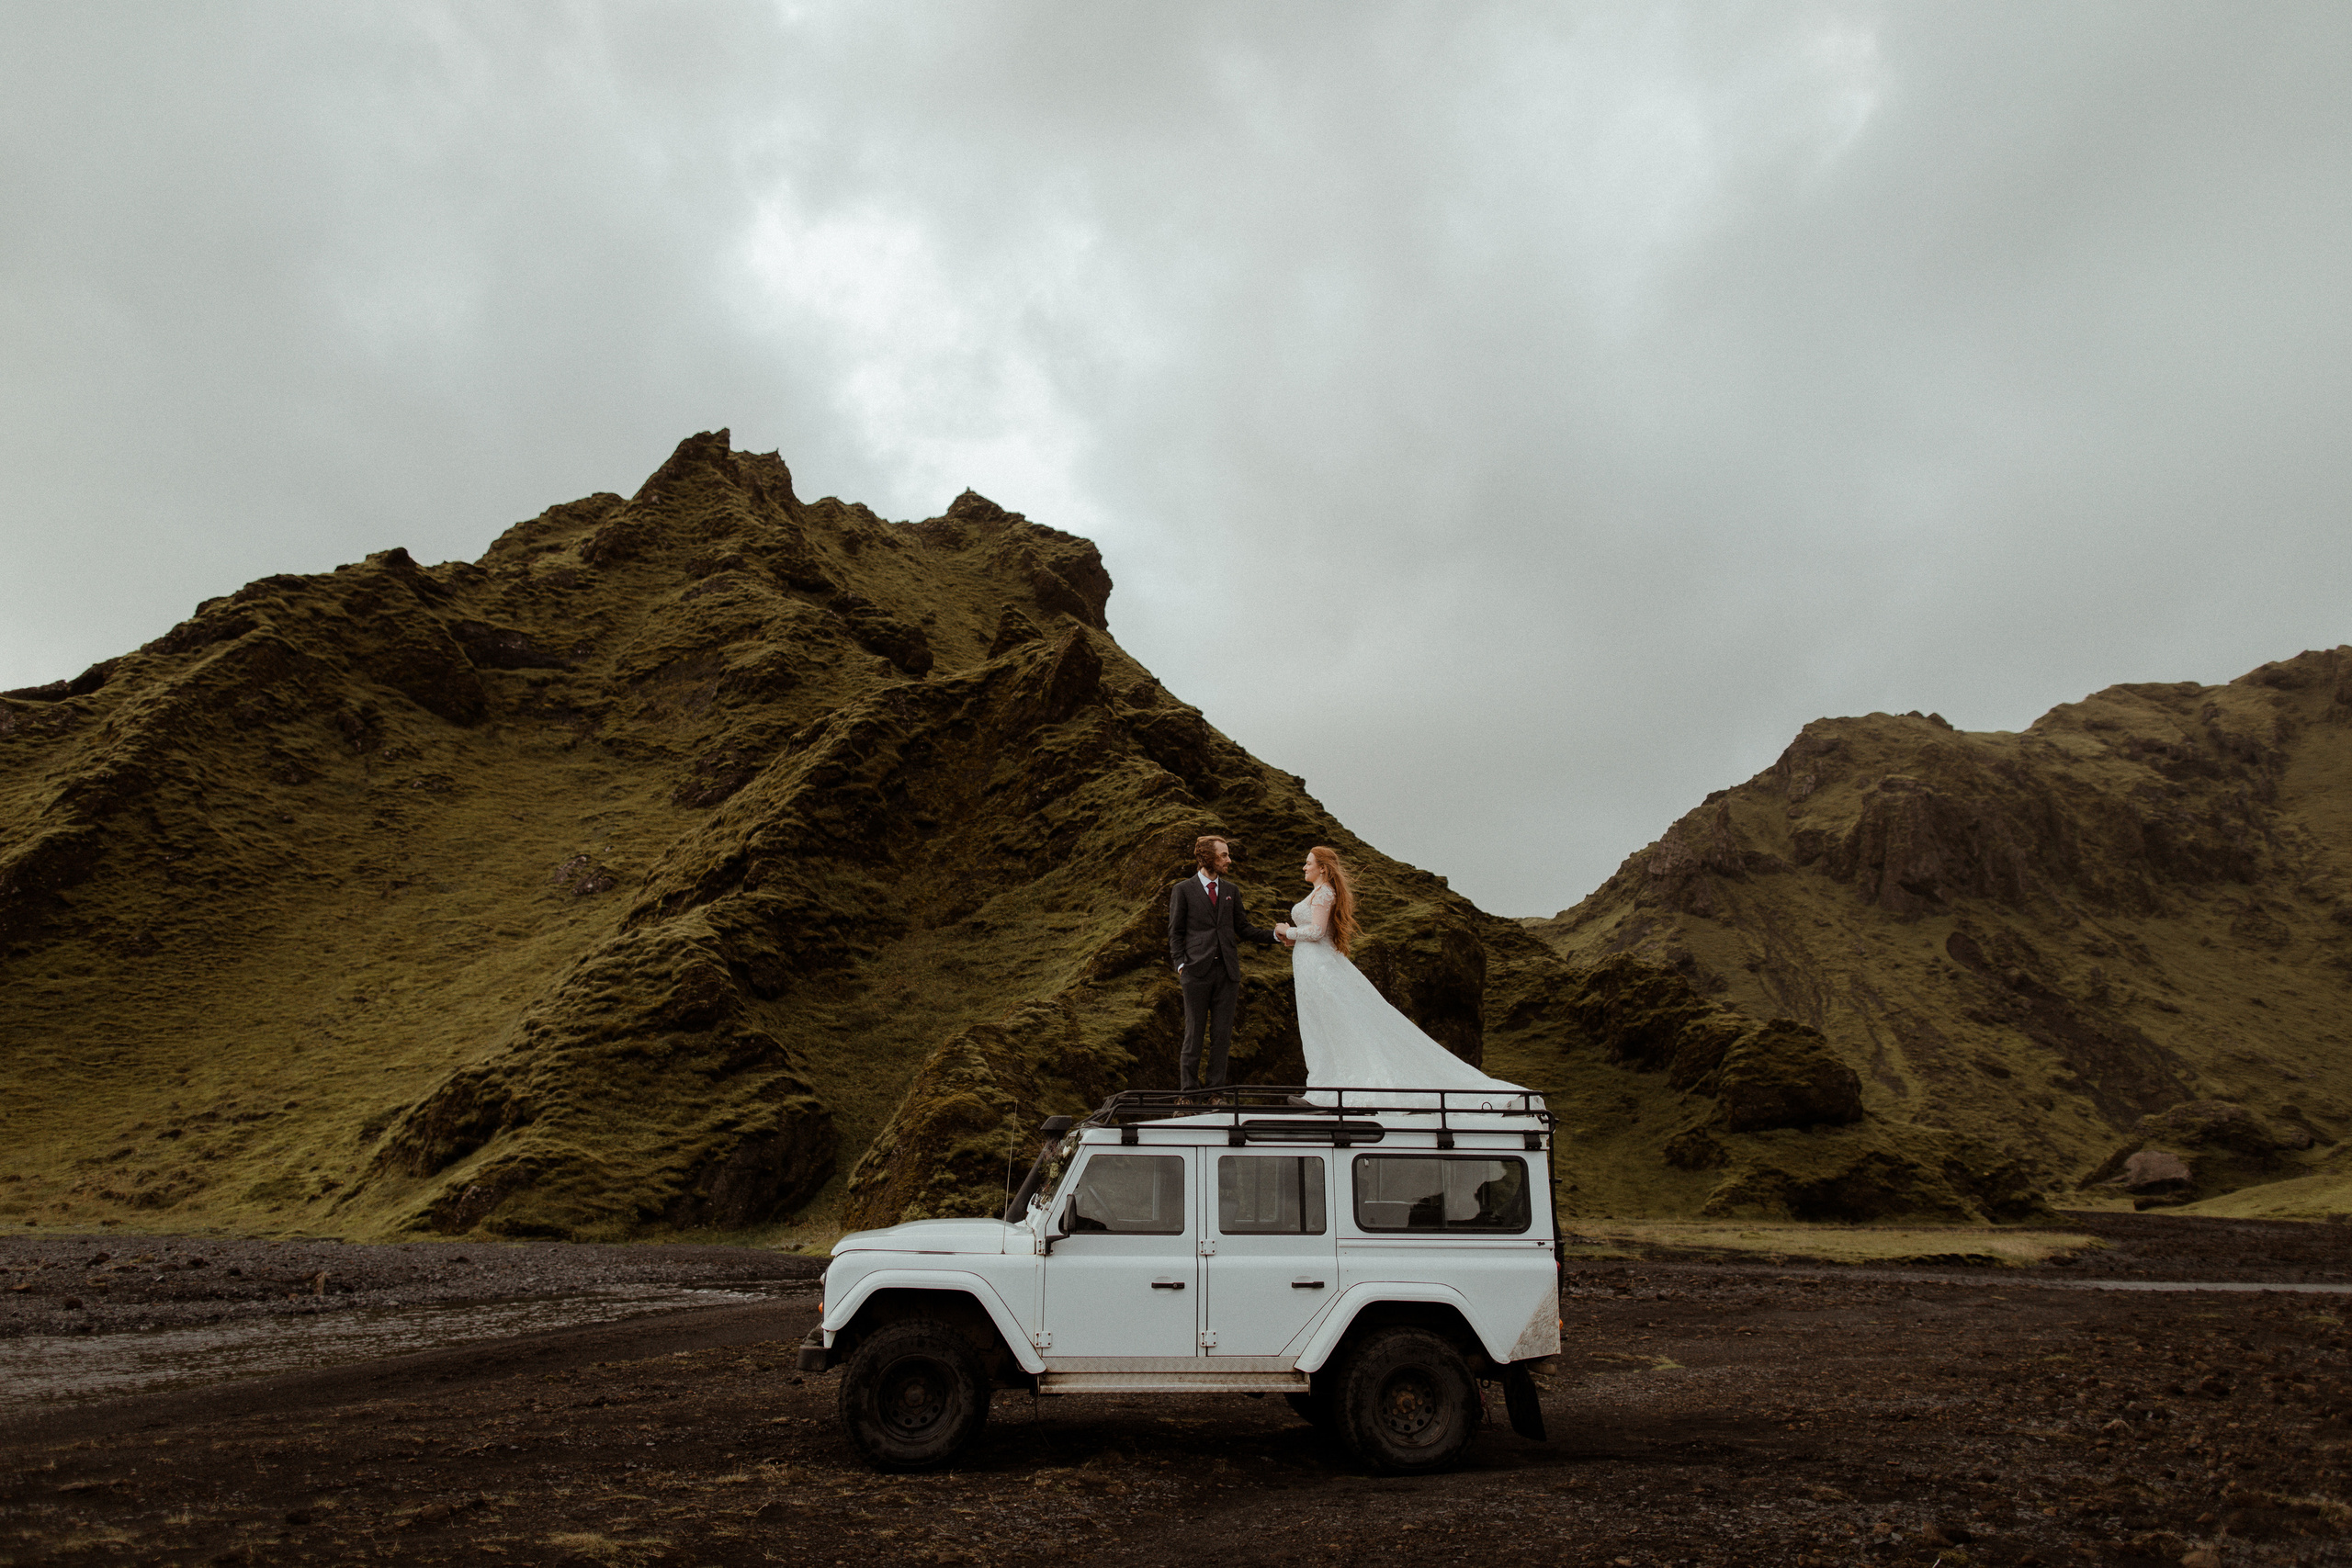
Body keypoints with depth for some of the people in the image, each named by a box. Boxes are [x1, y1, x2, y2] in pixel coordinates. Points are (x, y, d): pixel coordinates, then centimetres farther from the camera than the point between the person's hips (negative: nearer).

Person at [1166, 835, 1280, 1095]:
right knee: (1194, 1032, 0)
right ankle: (1189, 1088, 8)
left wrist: (1274, 935, 4)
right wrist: (1180, 963, -8)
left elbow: (1242, 927, 16)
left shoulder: (1231, 890, 16)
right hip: (1197, 971, -4)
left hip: (1227, 970, 4)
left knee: (1222, 1034, 5)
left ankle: (1215, 1087, 13)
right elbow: (1175, 932, 3)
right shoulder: (1183, 890, 3)